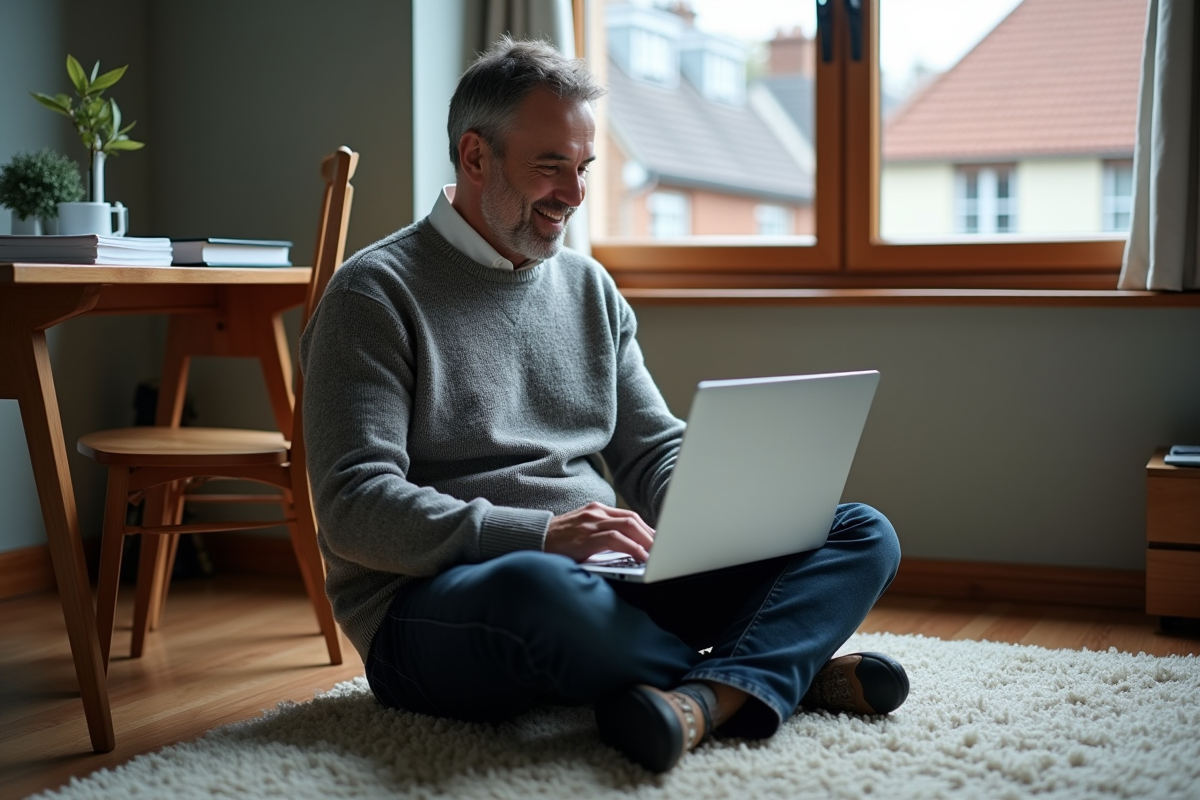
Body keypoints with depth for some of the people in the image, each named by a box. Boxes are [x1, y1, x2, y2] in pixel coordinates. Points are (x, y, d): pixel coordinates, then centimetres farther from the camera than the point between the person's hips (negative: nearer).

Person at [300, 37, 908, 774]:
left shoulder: (589, 287, 17)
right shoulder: (376, 295, -3)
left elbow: (655, 452, 18)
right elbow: (354, 507, -13)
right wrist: (539, 536, -25)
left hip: (608, 579, 7)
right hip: (433, 611, -6)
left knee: (863, 534, -6)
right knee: (540, 588, -42)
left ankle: (710, 693, -34)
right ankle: (783, 673, -16)